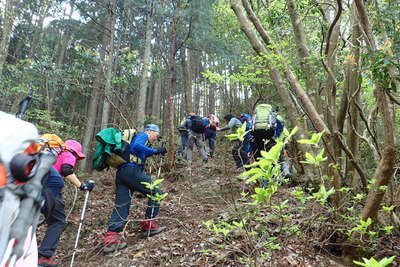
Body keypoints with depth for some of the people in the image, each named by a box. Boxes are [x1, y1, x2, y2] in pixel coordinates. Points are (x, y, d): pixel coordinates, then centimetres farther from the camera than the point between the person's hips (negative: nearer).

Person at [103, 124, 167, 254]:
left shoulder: (138, 137, 32)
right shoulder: (143, 135, 4)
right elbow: (136, 146, -18)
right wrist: (155, 151, -15)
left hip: (120, 172, 9)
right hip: (132, 170, -9)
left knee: (121, 206, 5)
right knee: (155, 193, 4)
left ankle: (110, 239, -1)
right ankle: (149, 226, 8)